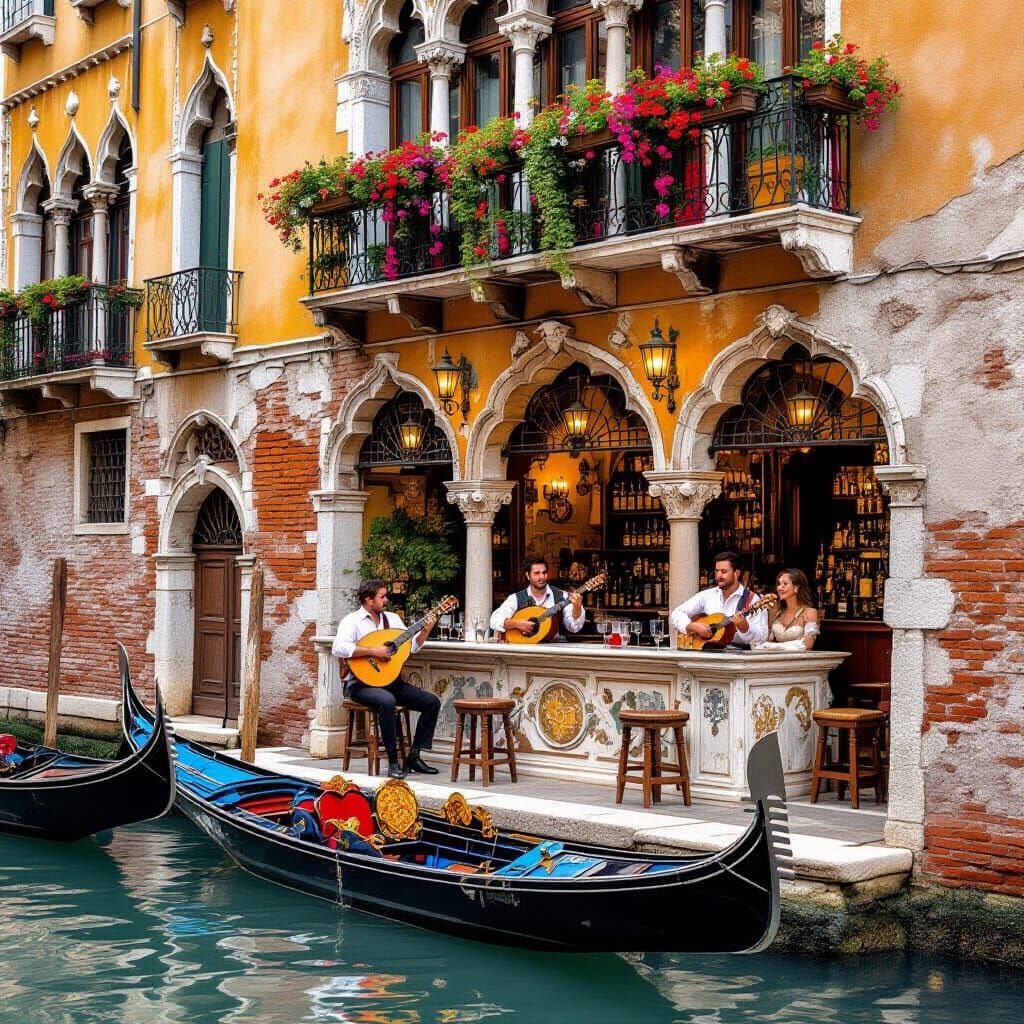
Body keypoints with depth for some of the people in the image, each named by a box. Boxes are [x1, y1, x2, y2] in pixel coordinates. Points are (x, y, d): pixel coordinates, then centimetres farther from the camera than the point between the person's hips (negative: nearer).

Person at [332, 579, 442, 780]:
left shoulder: (392, 618, 13)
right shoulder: (352, 621, -7)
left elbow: (413, 646, 12)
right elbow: (338, 649, -24)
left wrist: (425, 631, -6)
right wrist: (373, 651, -25)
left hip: (390, 680, 7)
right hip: (361, 684, -7)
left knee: (432, 701, -6)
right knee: (387, 701, -38)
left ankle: (414, 757, -1)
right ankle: (393, 761, -27)